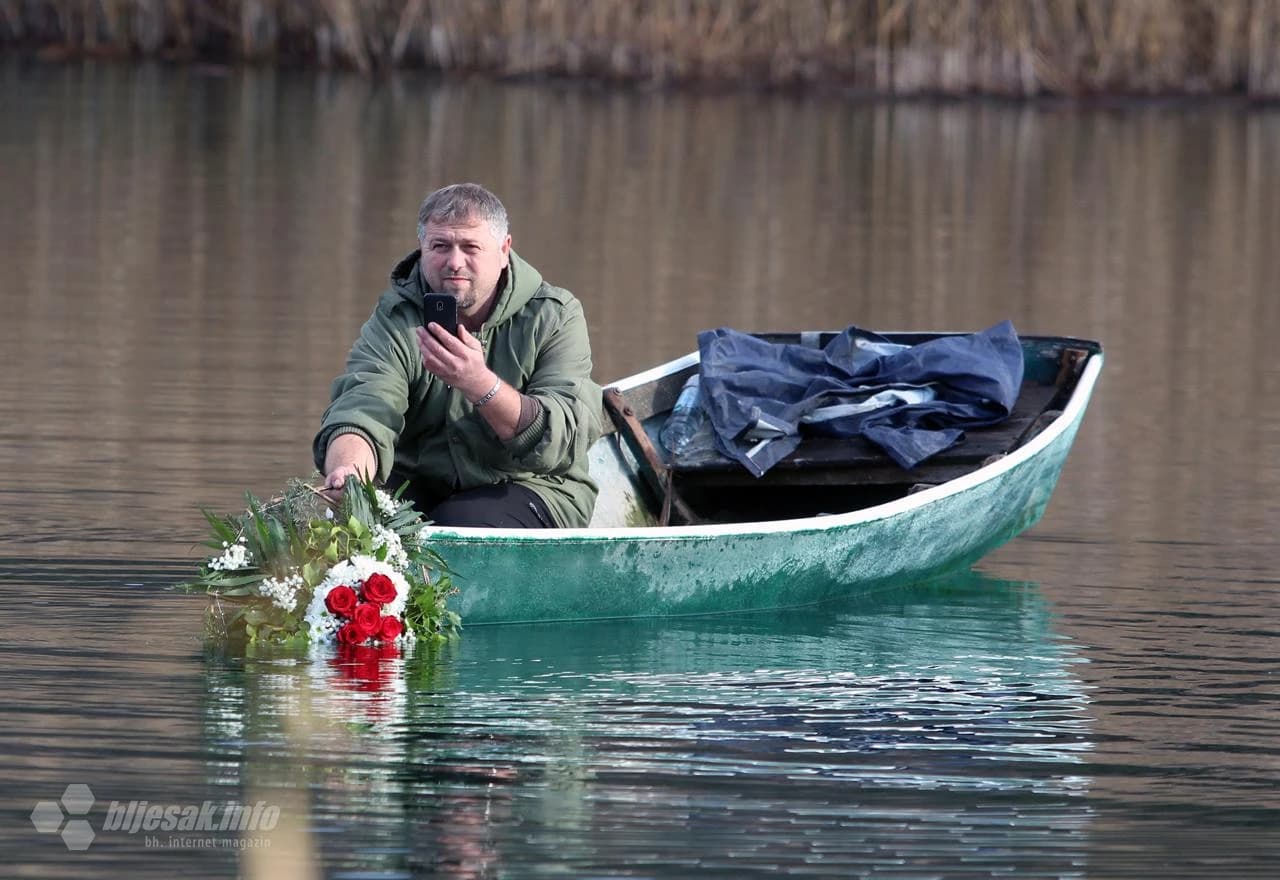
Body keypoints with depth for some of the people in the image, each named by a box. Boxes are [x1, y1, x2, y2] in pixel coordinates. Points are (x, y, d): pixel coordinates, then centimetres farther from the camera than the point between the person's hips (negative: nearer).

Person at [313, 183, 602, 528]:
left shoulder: (555, 317, -6)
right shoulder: (394, 320, -2)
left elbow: (568, 438, -20)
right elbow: (362, 411, -22)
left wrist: (481, 385, -36)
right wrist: (347, 468, -47)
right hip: (420, 484, 1)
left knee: (463, 523, -33)